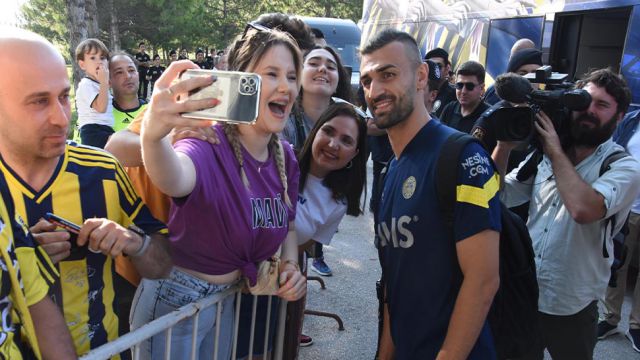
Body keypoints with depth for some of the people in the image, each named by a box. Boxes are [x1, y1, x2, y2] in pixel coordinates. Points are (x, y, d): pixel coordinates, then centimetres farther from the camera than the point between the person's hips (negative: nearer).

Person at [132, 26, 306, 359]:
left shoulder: (286, 157, -5)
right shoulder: (208, 146, -26)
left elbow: (287, 226, 9)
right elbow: (175, 180, -50)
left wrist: (291, 264, -10)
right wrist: (152, 135, -70)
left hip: (229, 300, 6)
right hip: (175, 299, -6)